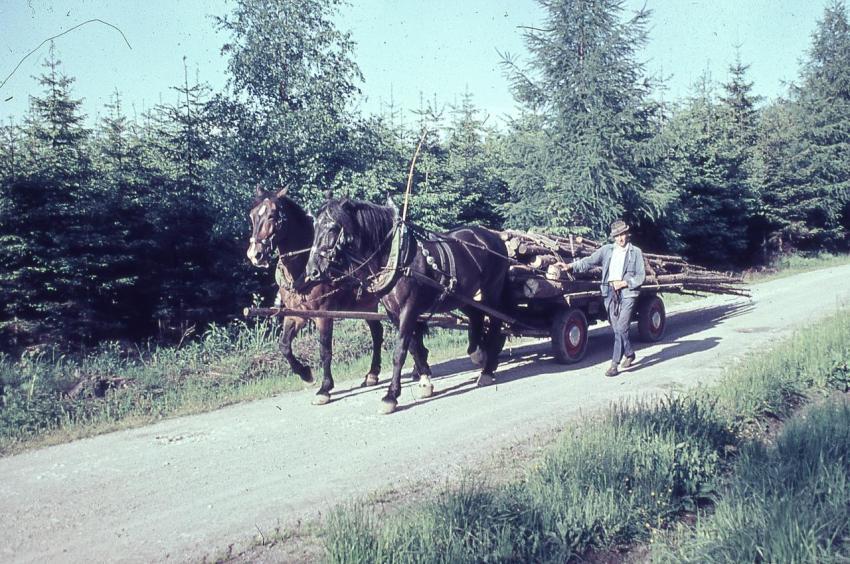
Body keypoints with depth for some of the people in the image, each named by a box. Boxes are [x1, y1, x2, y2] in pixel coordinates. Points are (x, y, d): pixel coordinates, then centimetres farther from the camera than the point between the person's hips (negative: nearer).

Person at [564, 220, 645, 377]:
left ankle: (614, 364, -11)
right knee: (617, 329, 10)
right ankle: (629, 354, 32)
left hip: (627, 293, -3)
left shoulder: (636, 252, 4)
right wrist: (572, 265, -8)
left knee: (621, 328, -12)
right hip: (610, 293, 3)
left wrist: (624, 283, -10)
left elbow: (641, 276, 2)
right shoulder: (607, 249, 10)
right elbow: (590, 261, 4)